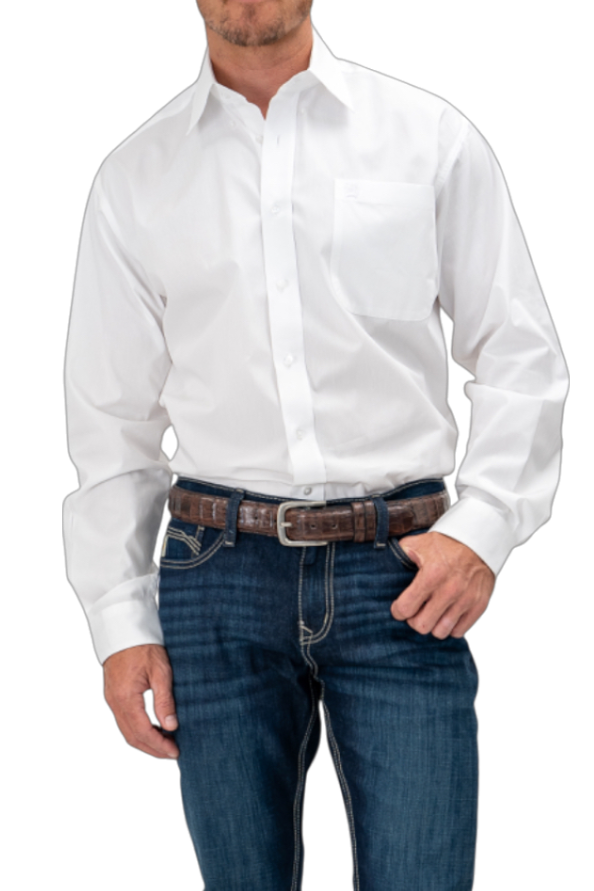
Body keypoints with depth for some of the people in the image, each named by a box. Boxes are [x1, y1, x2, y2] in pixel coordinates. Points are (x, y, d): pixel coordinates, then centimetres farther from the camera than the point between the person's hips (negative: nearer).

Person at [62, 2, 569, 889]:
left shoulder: (433, 135, 5)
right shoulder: (135, 175, 9)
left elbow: (521, 353, 6)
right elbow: (109, 416, 10)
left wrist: (484, 526, -7)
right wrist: (120, 623, 5)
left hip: (399, 575, -1)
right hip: (219, 577, 2)